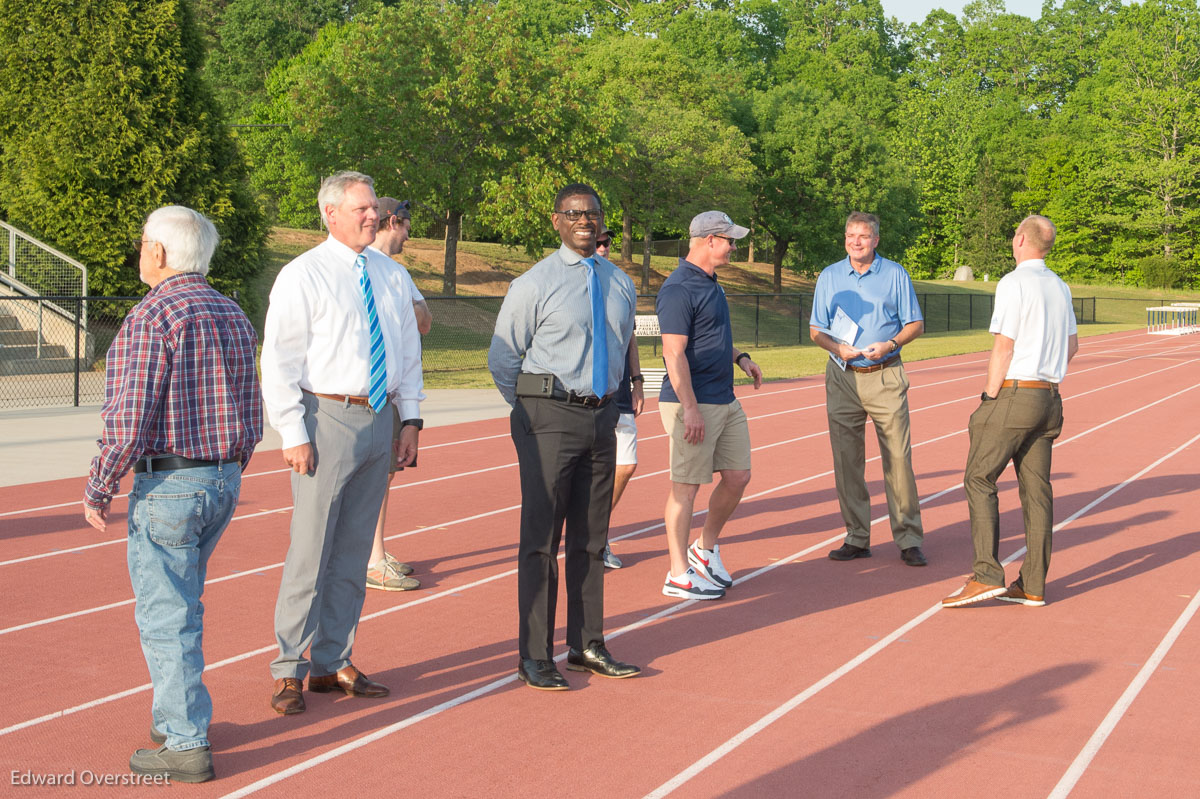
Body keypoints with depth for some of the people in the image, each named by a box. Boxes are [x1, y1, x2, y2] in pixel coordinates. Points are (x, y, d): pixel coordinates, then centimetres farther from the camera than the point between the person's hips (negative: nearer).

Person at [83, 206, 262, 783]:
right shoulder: (233, 316, 10)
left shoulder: (151, 317, -15)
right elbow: (250, 415, 14)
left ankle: (187, 746, 3)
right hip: (225, 481, 8)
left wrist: (98, 490, -8)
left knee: (165, 616, 0)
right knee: (178, 604, 22)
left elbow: (129, 420, -19)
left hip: (166, 484, -8)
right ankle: (174, 717, 30)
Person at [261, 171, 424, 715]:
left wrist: (410, 419, 10)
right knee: (310, 552, -4)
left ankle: (332, 664, 21)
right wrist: (294, 434, -14)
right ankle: (288, 670, 8)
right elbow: (279, 362, -8)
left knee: (353, 553, 11)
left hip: (379, 419, 6)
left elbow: (408, 349, 17)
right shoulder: (303, 276, -5)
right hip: (327, 420, -6)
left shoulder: (388, 274, 12)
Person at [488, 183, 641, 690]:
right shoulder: (534, 285, -7)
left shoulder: (620, 285, 10)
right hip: (549, 421, -6)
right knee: (541, 538, -3)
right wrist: (535, 413, 1)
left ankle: (587, 646, 23)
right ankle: (534, 657, 4)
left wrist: (607, 403, 15)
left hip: (601, 418, 6)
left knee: (590, 537, 12)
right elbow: (502, 359, -2)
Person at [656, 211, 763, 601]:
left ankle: (705, 549, 29)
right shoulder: (679, 288, -16)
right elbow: (674, 353, -20)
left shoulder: (710, 283, 15)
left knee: (737, 476, 11)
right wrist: (690, 409, -24)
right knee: (686, 486, -2)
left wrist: (740, 357, 13)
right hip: (693, 404, -10)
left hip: (726, 401, 10)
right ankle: (679, 575, 6)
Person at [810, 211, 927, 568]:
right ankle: (857, 538, 11)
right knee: (846, 460, 3)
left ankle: (909, 540, 1)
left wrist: (890, 344, -12)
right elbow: (817, 330, 12)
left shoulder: (895, 274, 6)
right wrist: (837, 347, -9)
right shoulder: (829, 277, 11)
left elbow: (916, 324, 7)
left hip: (886, 377, -2)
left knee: (898, 457, -6)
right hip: (843, 378, 2)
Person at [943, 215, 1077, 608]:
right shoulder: (1060, 287, 14)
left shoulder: (1013, 283, -10)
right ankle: (1033, 586, 7)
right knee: (1036, 487, 6)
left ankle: (987, 575, -11)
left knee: (979, 479, -3)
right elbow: (1072, 344, 24)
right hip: (1049, 398, 8)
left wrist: (988, 398, -8)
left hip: (1014, 395, -8)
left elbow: (1004, 346, -13)